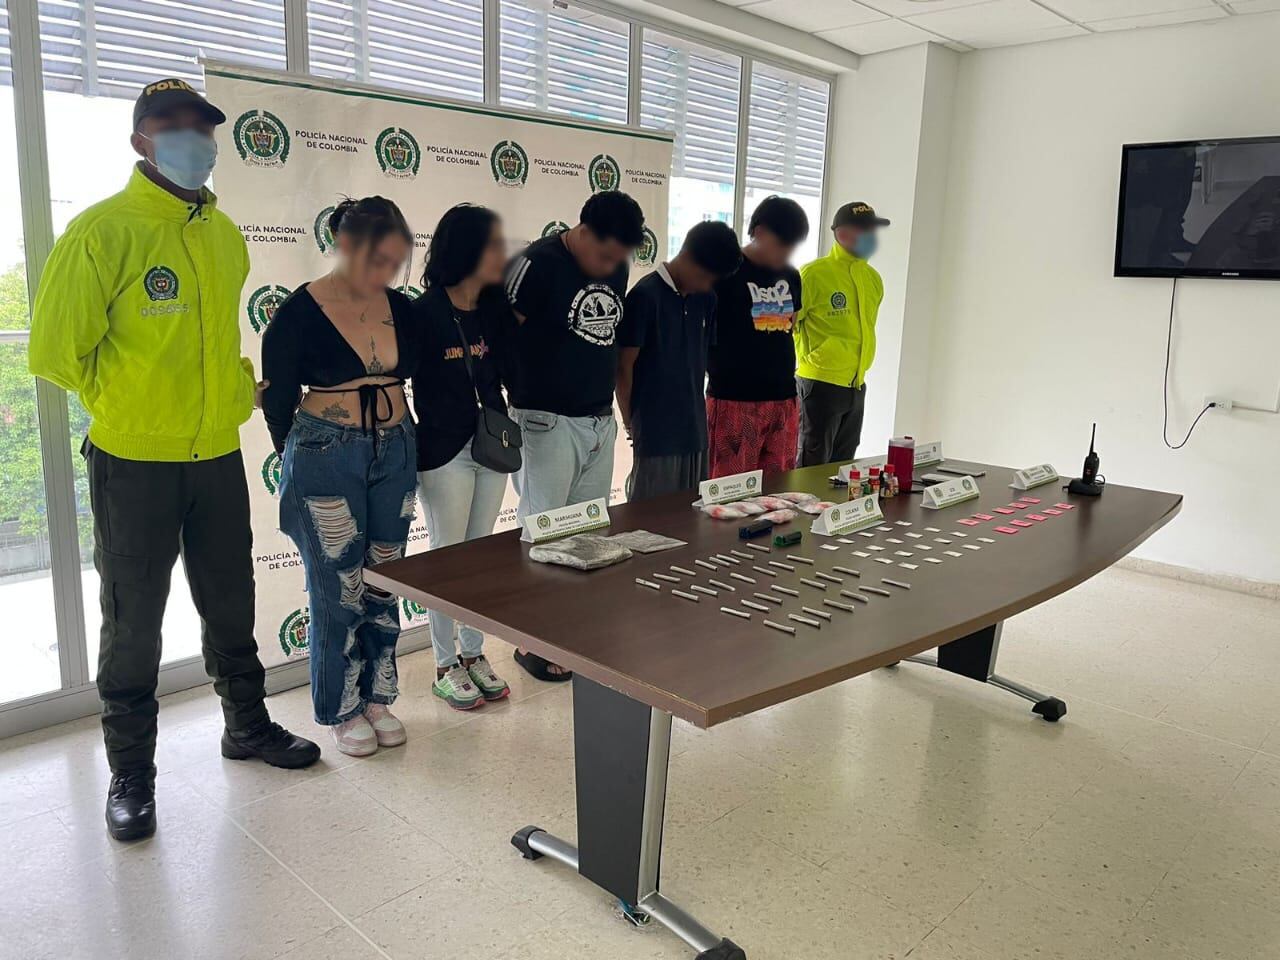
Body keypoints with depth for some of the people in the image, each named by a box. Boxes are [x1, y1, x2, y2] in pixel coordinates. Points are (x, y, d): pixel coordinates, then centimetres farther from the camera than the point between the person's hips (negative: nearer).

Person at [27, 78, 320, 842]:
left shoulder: (224, 233, 7)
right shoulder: (103, 230, -12)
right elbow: (55, 349, -10)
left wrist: (235, 387, 10)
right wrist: (129, 403, -1)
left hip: (217, 456, 5)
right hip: (135, 463, -5)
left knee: (231, 605, 17)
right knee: (135, 623, 7)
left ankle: (248, 726, 36)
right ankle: (131, 773, 24)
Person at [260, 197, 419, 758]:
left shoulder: (402, 310, 3)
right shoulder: (300, 313, -10)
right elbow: (277, 401, -2)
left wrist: (400, 447, 12)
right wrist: (306, 459, 7)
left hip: (395, 456, 5)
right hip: (326, 460, -4)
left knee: (384, 584, 12)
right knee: (338, 589, 3)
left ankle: (377, 696, 29)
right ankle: (340, 710, 22)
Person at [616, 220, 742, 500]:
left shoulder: (706, 300, 8)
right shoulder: (645, 296, -11)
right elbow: (624, 366, -8)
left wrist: (698, 411, 13)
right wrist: (631, 424, -2)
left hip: (695, 429, 6)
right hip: (656, 432, -6)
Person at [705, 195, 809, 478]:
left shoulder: (790, 276, 11)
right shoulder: (726, 271, -8)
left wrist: (785, 377, 16)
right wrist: (718, 373, -7)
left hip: (783, 399, 6)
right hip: (735, 400, -6)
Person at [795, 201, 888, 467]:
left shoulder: (873, 278, 10)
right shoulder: (814, 274, -12)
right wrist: (809, 359, -5)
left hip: (857, 387, 7)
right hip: (821, 385, -7)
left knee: (843, 467, 15)